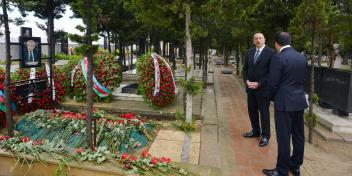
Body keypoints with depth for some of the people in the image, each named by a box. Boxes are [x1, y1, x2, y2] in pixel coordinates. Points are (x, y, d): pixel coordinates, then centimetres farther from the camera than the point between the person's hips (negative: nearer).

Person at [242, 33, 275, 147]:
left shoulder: (270, 53, -9)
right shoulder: (249, 52, 9)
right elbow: (245, 68, 13)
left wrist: (259, 84, -16)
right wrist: (246, 81, -3)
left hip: (263, 88, -5)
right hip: (250, 87, 6)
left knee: (264, 112, 5)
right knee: (252, 110, 14)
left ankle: (265, 136, 18)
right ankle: (255, 131, 32)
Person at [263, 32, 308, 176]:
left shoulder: (278, 58, -15)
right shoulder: (302, 57, 6)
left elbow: (273, 83, -13)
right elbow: (303, 79, 11)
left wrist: (274, 97, 6)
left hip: (284, 103, -7)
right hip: (300, 101, 7)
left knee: (283, 137, 1)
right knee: (298, 135, 16)